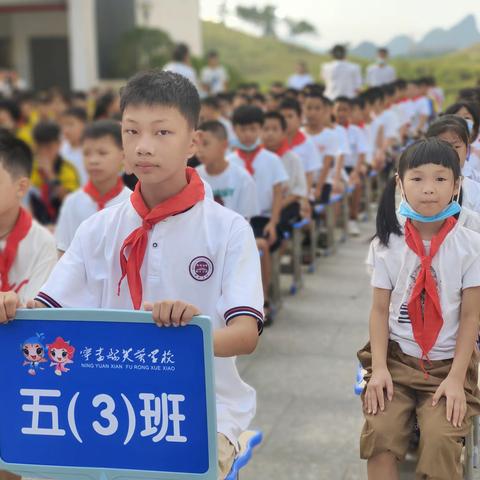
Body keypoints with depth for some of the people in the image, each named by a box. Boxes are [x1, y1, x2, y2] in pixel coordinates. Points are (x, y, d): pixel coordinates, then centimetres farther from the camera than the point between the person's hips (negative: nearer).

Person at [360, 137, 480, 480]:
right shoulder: (387, 244, -2)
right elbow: (380, 310, 0)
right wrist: (379, 368, -12)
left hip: (447, 362, -1)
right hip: (397, 357, 1)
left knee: (441, 441, -23)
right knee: (380, 432, -21)